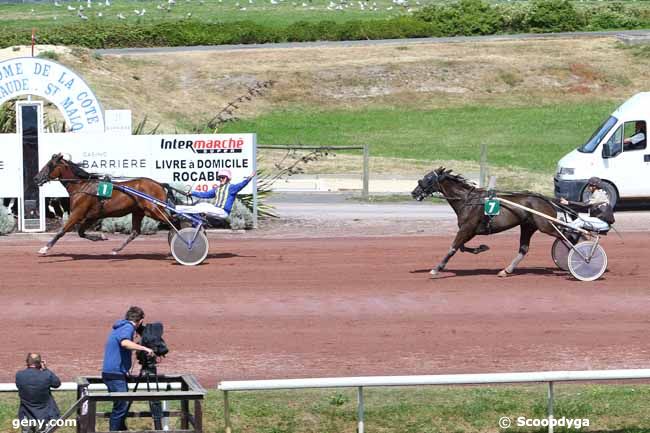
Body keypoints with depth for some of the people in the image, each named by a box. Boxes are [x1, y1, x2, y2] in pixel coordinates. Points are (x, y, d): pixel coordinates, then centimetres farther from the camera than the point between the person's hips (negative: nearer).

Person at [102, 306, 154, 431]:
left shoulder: (121, 326, 17)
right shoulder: (128, 327, -12)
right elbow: (125, 343, -32)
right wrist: (144, 348, -28)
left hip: (113, 373, 10)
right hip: (115, 374, -10)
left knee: (122, 405, 15)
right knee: (121, 406, -8)